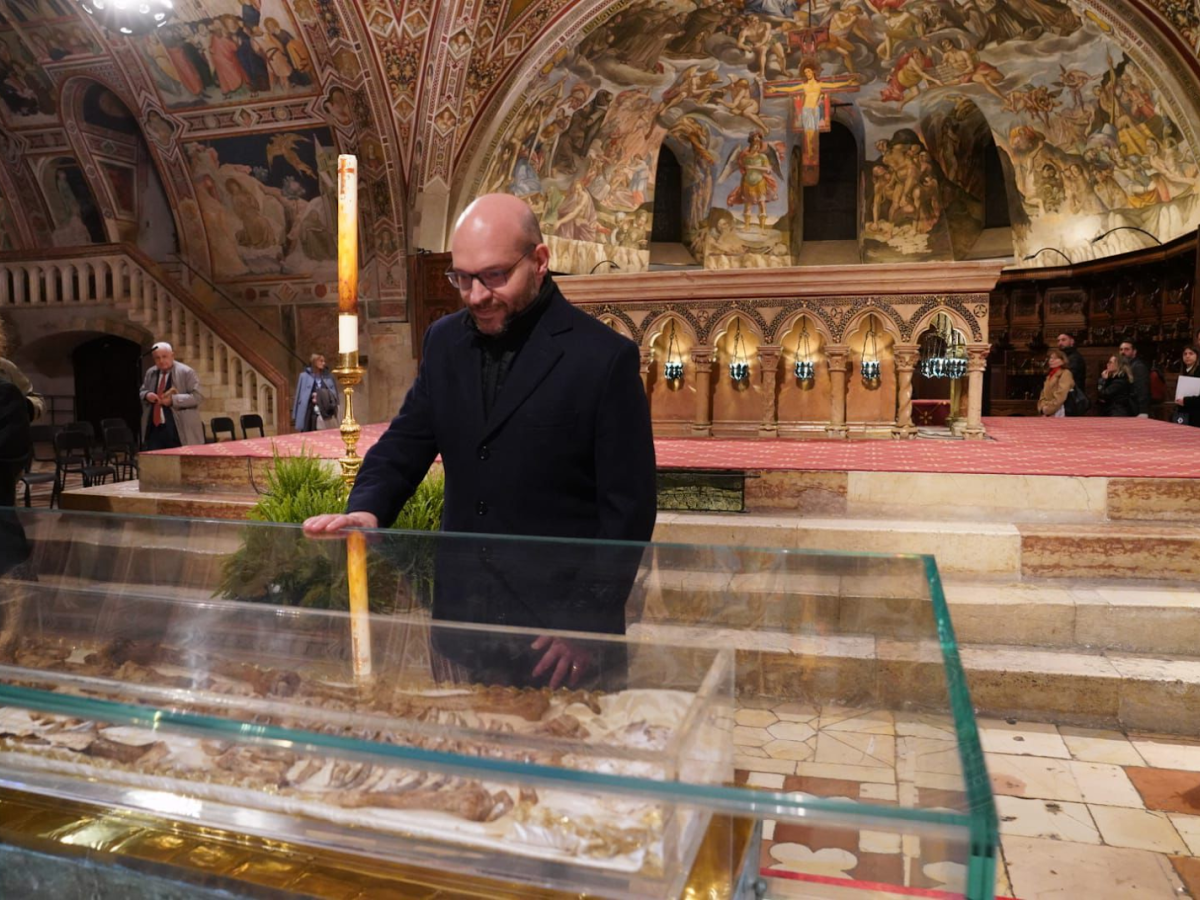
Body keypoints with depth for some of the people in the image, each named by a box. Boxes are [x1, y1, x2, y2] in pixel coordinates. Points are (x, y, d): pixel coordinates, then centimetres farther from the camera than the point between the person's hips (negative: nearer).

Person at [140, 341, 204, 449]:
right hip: (154, 429, 6)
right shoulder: (150, 373, 13)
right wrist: (146, 395, -1)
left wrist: (173, 400, -20)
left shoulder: (186, 372, -6)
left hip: (178, 430, -5)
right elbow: (142, 392, 24)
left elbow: (197, 396, -11)